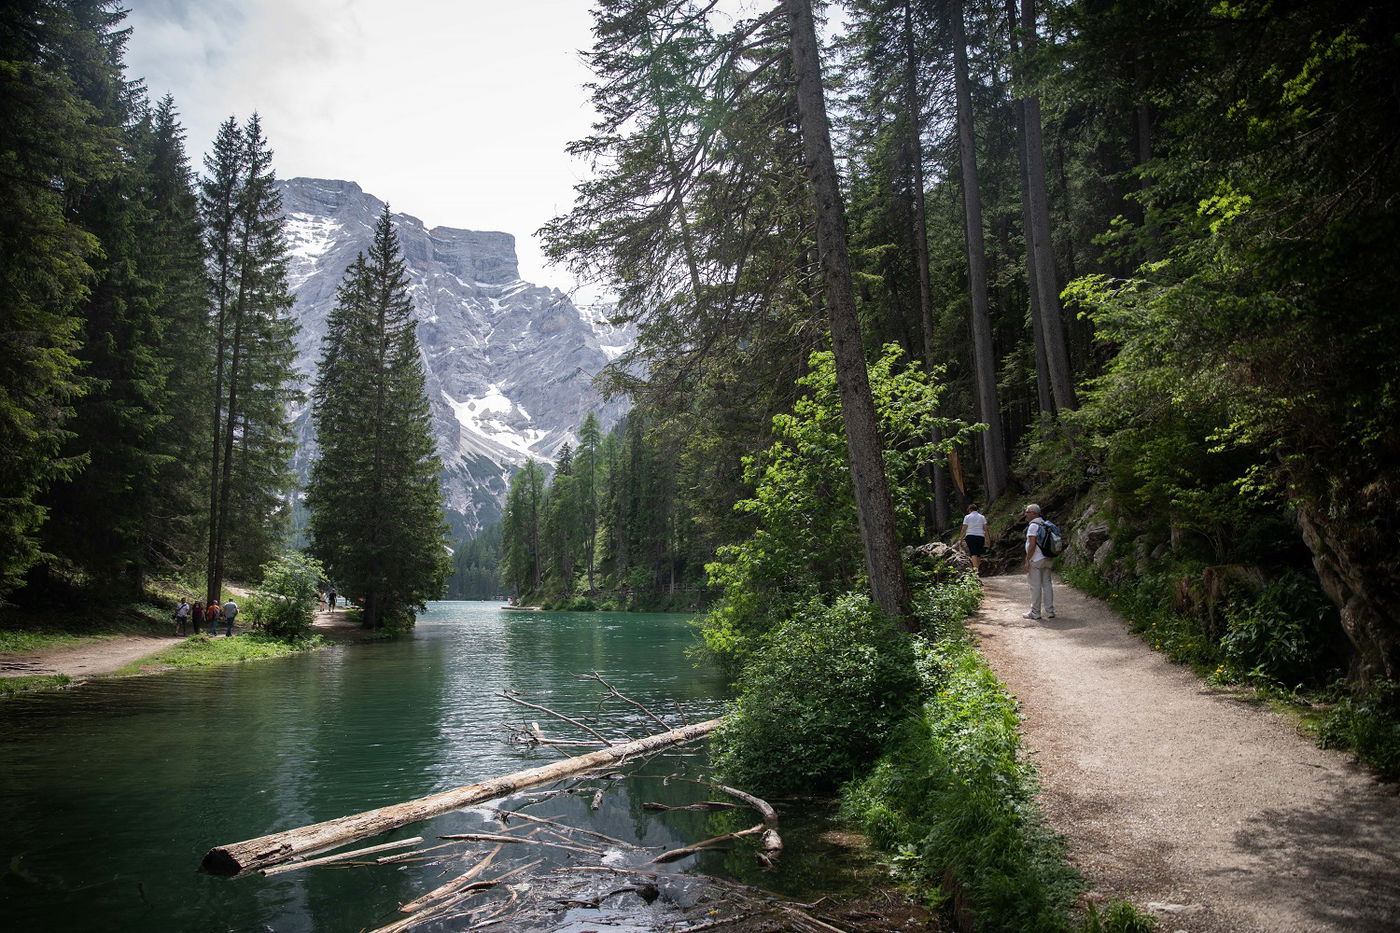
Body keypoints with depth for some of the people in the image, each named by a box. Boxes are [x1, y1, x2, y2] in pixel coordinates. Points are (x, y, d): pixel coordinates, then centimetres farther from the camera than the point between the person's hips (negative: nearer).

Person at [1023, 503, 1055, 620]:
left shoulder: (1033, 526, -14)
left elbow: (1032, 545, -19)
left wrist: (1027, 560, -16)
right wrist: (1052, 561, 20)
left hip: (1036, 560, -9)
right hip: (1048, 559, 9)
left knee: (1035, 586, -3)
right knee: (1047, 584, 11)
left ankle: (1035, 612, 2)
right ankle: (1050, 611, 14)